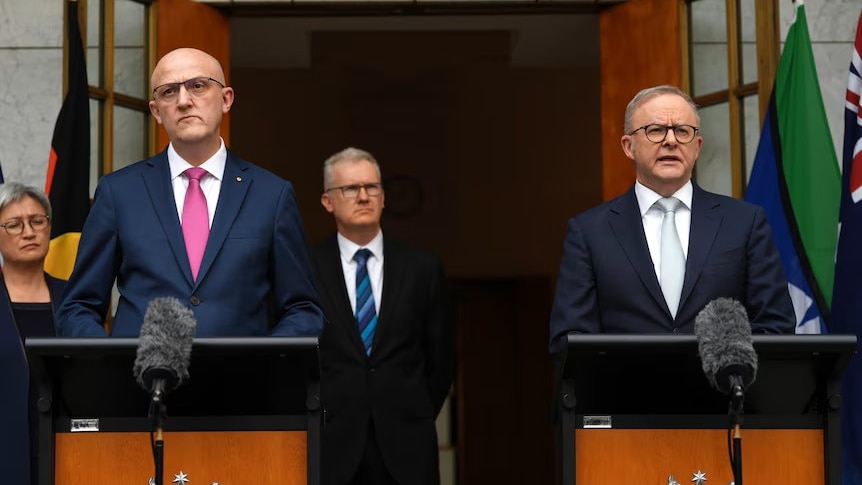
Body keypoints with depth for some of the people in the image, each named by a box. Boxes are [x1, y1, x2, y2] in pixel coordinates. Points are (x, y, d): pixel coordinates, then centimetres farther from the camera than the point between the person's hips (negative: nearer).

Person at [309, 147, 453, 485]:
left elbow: (439, 360, 12)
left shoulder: (423, 268, 6)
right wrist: (314, 418, 4)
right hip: (332, 445, -1)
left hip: (405, 448, 1)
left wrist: (415, 418, 9)